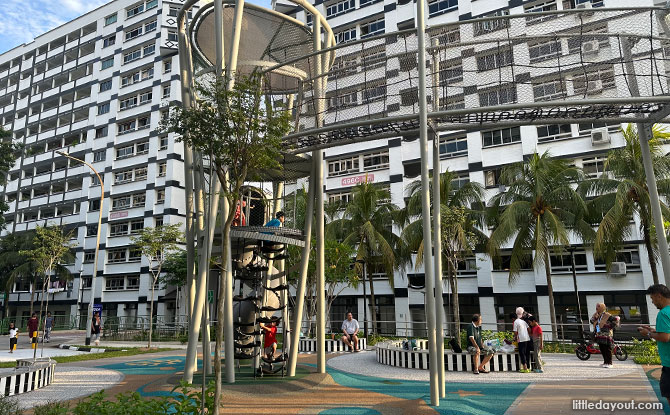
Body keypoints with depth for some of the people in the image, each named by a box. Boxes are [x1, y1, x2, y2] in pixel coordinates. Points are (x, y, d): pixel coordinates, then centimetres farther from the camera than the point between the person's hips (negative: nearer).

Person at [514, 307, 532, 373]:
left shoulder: (516, 321, -7)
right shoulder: (524, 321, 8)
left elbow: (515, 332, -8)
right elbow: (529, 329, 6)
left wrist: (515, 338, 7)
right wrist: (530, 336, 19)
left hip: (521, 340, -5)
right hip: (528, 339, 5)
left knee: (522, 354, 0)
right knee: (527, 353, 12)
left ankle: (525, 368, -3)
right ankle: (527, 368, 17)